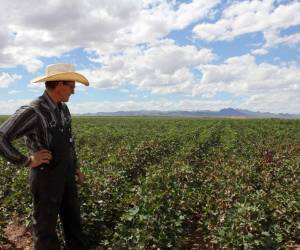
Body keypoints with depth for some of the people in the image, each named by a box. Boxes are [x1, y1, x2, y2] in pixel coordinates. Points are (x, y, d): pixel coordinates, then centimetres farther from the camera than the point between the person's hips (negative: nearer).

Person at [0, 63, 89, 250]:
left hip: (67, 175, 7)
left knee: (73, 220, 20)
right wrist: (27, 162, -19)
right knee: (46, 225, 13)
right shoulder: (33, 112, -22)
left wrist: (76, 166, 16)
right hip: (46, 178, -7)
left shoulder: (63, 109, 3)